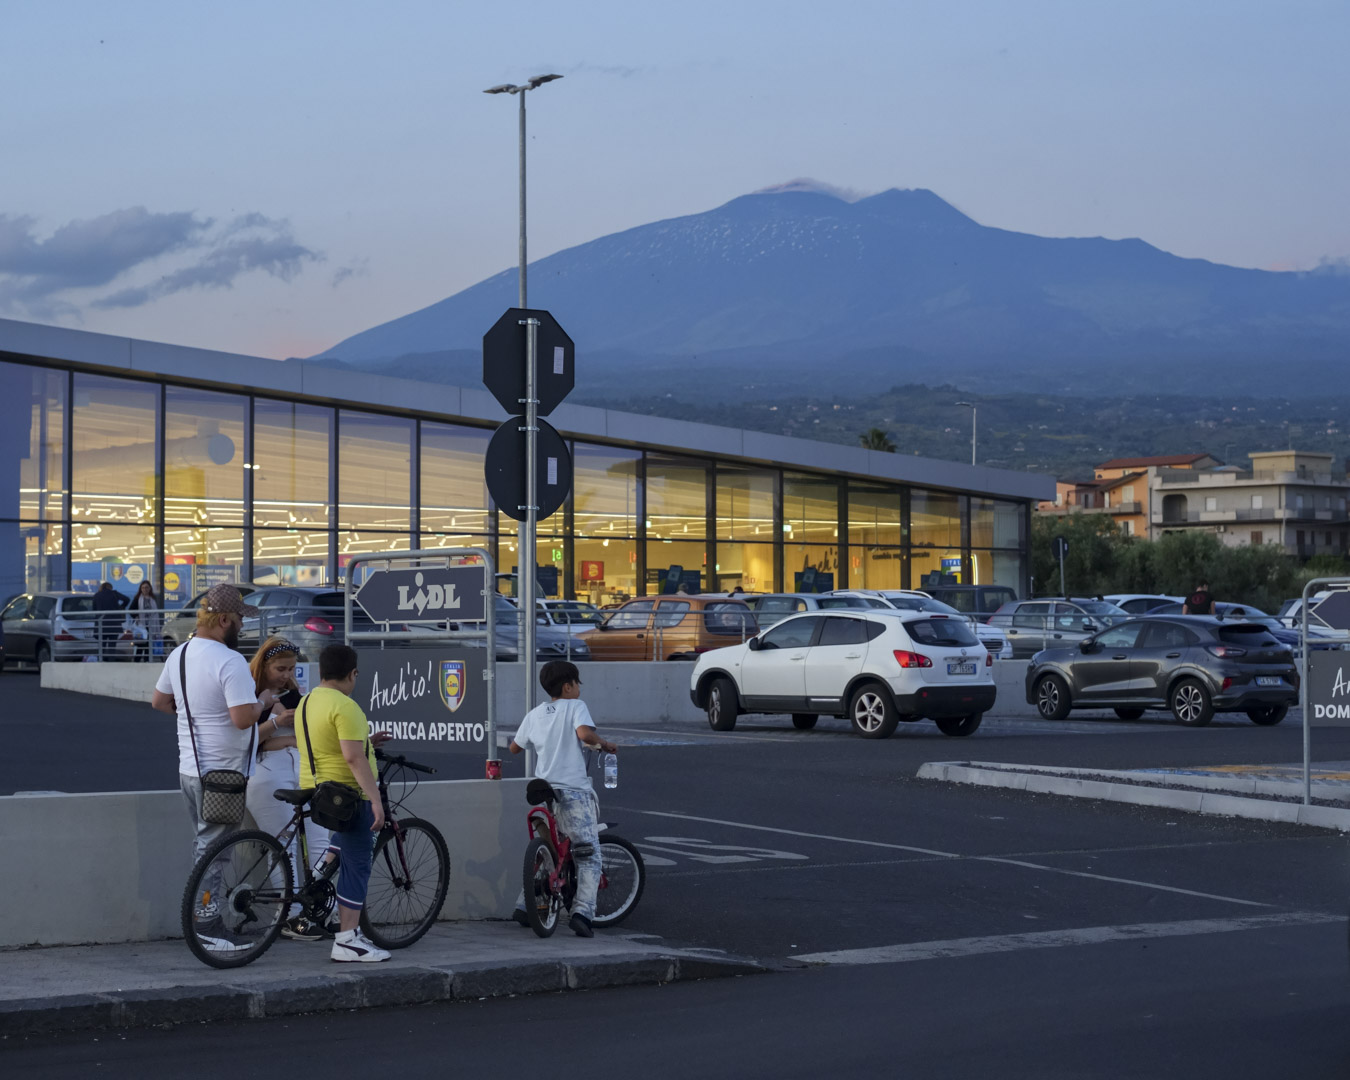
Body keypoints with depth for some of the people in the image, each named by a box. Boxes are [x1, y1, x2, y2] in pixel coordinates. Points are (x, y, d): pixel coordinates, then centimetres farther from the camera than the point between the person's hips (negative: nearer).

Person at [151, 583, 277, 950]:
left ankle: (204, 919, 23)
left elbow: (159, 701, 19)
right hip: (221, 773, -9)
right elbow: (243, 717, -27)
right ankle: (207, 922, 0)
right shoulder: (230, 662, -21)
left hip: (189, 768, 9)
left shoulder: (179, 655, 8)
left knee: (205, 845, 17)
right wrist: (263, 702, -8)